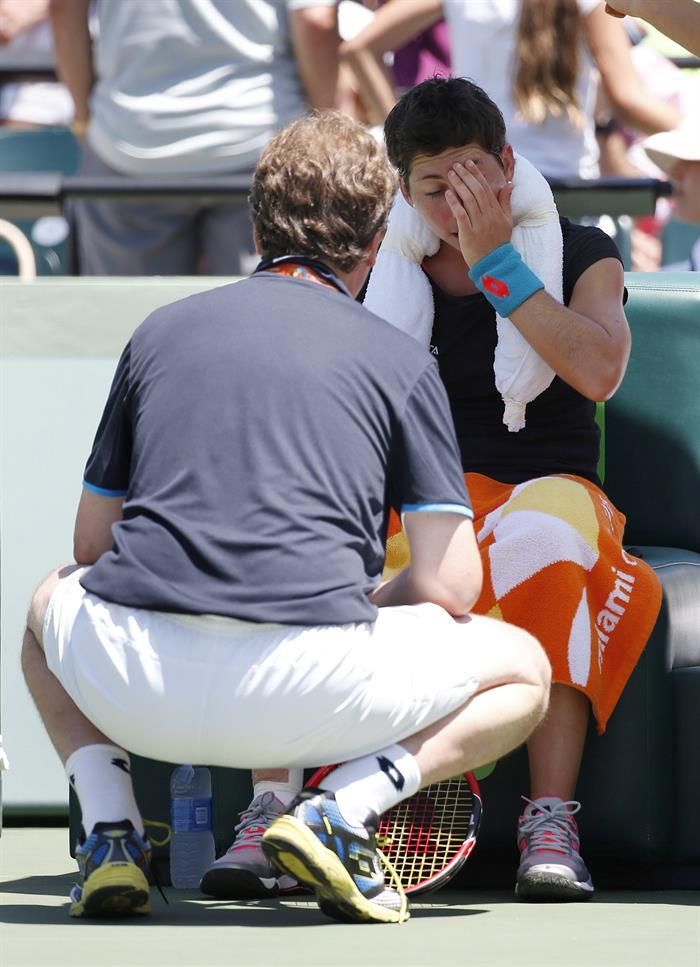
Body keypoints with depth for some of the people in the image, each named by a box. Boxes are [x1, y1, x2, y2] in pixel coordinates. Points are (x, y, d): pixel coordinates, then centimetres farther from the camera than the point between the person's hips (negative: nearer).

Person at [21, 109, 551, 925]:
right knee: (523, 669, 23)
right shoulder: (401, 361, 11)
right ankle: (342, 809, -3)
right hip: (302, 697, -3)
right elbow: (448, 587, 6)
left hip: (135, 687, 3)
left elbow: (91, 542, 26)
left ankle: (109, 833, 14)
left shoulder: (160, 331, 19)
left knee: (51, 605, 39)